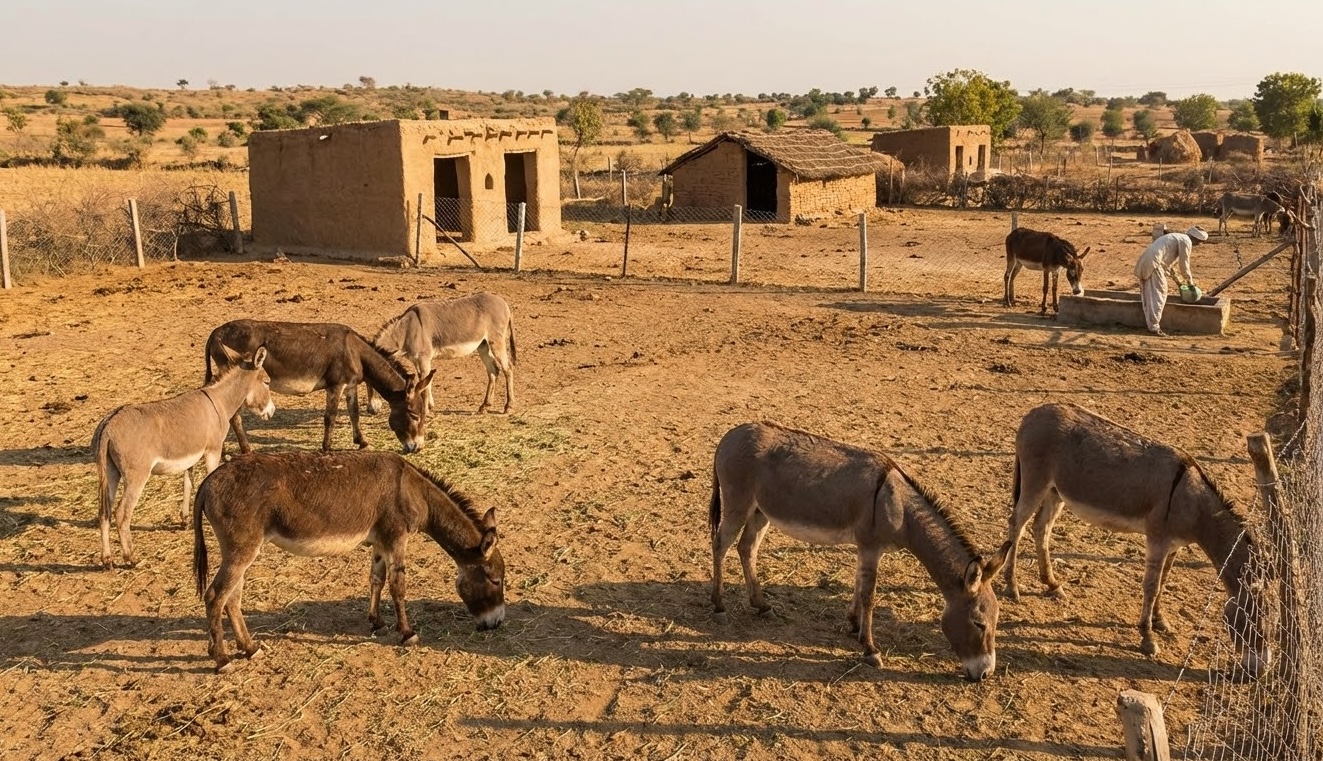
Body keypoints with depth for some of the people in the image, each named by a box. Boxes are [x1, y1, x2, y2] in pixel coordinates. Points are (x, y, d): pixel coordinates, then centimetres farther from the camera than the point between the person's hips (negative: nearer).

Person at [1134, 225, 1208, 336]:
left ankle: (1151, 324, 18)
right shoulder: (1186, 241, -4)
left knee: (1149, 294, 13)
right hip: (1153, 263, -10)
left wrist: (1178, 280, 42)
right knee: (1158, 294, -7)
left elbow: (1173, 262, 36)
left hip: (1144, 262, 10)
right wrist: (1190, 281, 11)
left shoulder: (1178, 238, 27)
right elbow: (1184, 264, -3)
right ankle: (1154, 327, -9)